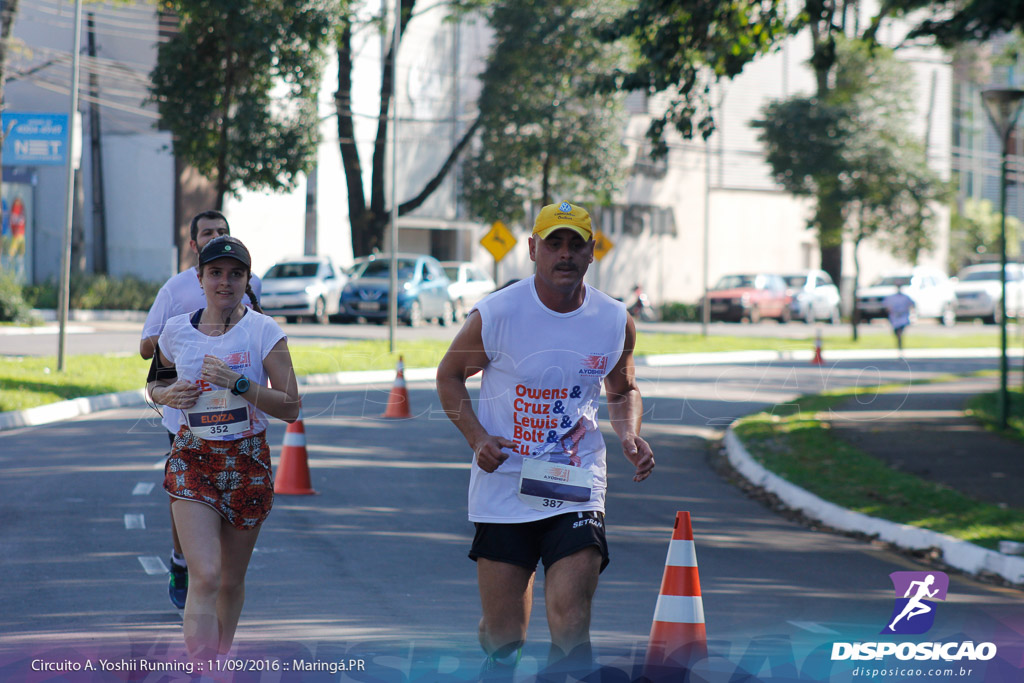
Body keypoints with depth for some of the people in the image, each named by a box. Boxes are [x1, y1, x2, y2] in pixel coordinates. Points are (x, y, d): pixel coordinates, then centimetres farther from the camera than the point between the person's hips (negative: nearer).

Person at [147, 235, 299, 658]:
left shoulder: (263, 331, -4)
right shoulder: (177, 330, 2)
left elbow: (290, 407, -7)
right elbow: (156, 385, 20)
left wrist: (238, 384, -20)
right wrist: (169, 395, -4)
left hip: (248, 463, 0)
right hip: (192, 460, 0)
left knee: (232, 580, 10)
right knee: (205, 576, -18)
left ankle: (222, 658, 35)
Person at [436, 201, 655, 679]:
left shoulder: (615, 322, 1)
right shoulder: (495, 314, -7)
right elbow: (449, 375, 7)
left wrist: (630, 435, -2)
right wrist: (477, 438, -8)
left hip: (577, 489, 1)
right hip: (503, 490, -1)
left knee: (571, 626, -16)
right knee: (502, 633, 7)